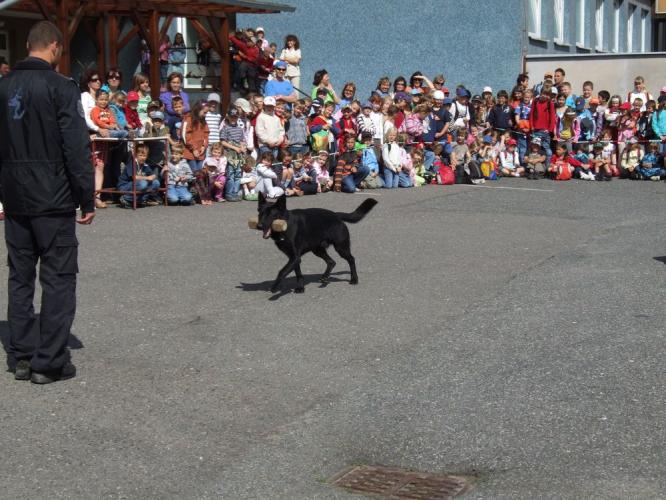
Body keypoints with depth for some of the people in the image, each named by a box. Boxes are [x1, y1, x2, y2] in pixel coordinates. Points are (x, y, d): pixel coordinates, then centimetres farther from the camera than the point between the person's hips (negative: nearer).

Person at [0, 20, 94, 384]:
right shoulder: (60, 87, -11)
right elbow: (77, 146, -15)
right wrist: (87, 200, -9)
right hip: (52, 199, -6)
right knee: (58, 279, 1)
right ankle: (49, 363, 1)